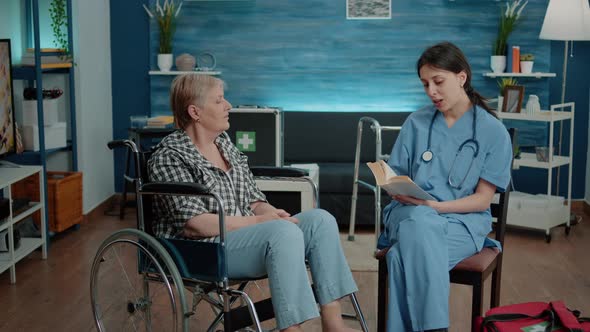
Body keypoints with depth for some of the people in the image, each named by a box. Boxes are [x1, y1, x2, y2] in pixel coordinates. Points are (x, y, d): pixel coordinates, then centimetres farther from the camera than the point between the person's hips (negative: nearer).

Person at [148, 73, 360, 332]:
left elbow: (254, 200, 17)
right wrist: (258, 221, -19)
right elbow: (192, 224, -17)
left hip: (248, 234, 8)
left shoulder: (226, 143, 16)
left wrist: (271, 213, -7)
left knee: (320, 219, -13)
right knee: (285, 231, -32)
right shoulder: (169, 156, -7)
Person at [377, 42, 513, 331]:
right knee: (419, 222, -38)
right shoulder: (416, 123, 11)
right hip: (411, 212, 2)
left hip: (462, 220, -2)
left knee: (404, 256, -36)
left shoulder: (493, 132, 2)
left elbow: (482, 199, -2)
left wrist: (435, 206, -17)